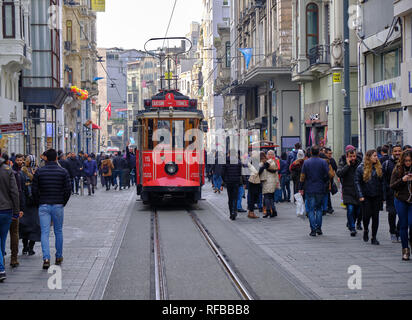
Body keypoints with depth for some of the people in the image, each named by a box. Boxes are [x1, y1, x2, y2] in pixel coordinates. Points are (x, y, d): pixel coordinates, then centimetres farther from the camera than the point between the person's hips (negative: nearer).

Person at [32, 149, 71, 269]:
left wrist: (38, 203, 9)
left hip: (43, 206, 0)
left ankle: (46, 258, -14)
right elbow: (68, 190, -4)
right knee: (58, 231, 14)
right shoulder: (63, 172, -2)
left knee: (45, 232, -1)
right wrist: (63, 203, 9)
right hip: (58, 205, 0)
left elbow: (34, 190, -2)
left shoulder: (39, 172, -1)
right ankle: (59, 257, 23)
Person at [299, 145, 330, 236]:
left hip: (309, 189, -1)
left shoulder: (306, 162, -3)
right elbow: (328, 175, -5)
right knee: (319, 208, 15)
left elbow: (302, 177, -3)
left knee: (311, 209, 4)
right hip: (320, 189, 1)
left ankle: (313, 230, -2)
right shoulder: (323, 162, -3)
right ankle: (319, 228, 10)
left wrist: (301, 188, 5)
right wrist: (324, 183, 13)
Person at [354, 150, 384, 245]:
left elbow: (382, 181, 9)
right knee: (367, 214, -4)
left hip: (377, 195, 2)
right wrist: (360, 195, -9)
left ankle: (374, 237, 10)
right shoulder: (361, 168, -3)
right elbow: (357, 182, -2)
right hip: (366, 196, -2)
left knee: (375, 216, 3)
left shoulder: (379, 167, 5)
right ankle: (365, 230, 26)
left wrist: (382, 195, 2)